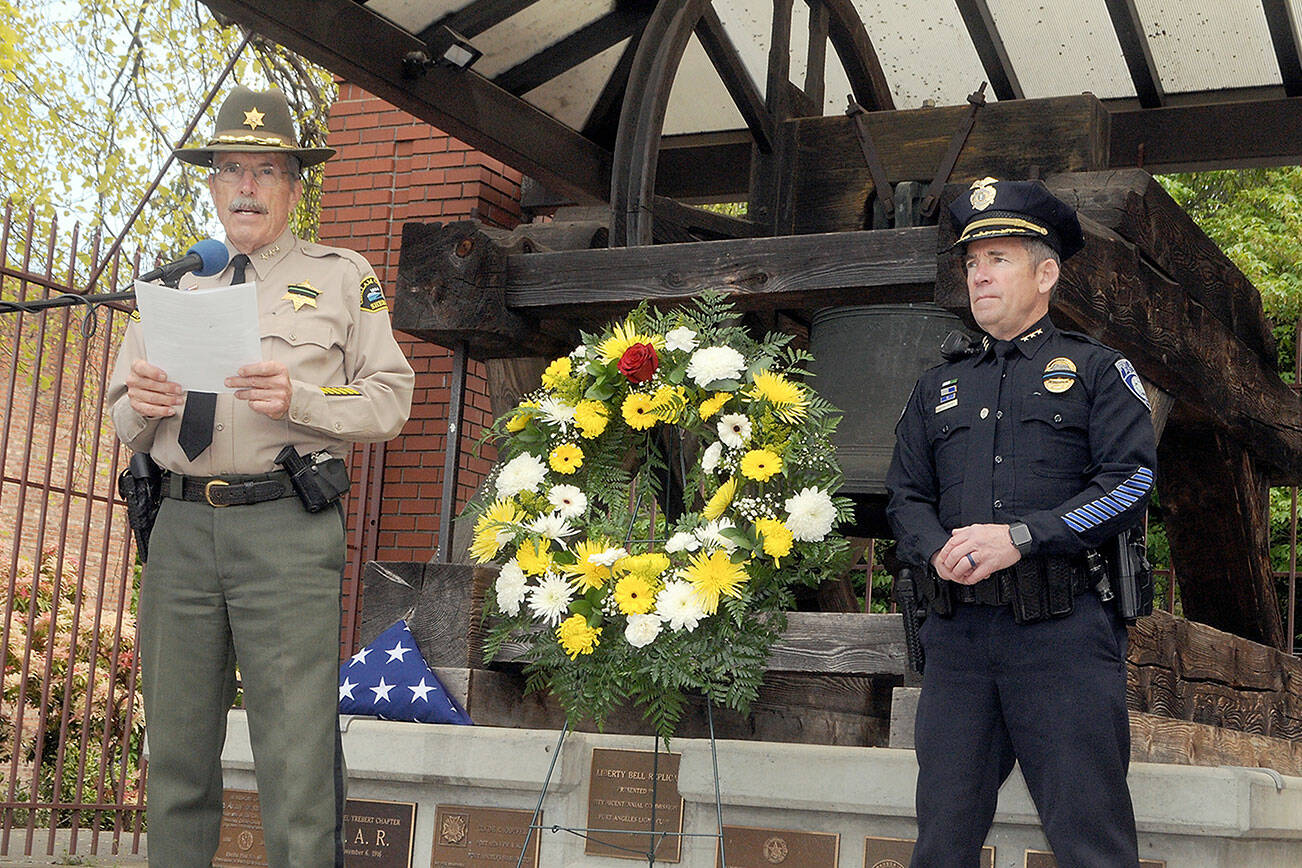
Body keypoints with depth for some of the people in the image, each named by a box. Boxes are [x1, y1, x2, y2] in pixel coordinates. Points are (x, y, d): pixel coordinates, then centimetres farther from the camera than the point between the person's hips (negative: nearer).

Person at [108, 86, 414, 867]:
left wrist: (297, 398, -15)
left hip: (288, 525, -4)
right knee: (177, 748, 7)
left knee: (296, 749, -7)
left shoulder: (342, 276, 10)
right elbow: (124, 424, 22)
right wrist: (142, 406, -2)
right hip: (182, 526, 4)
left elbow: (390, 400, 1)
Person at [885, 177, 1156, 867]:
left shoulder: (1097, 370, 9)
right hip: (958, 632, 4)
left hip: (1063, 634, -4)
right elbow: (905, 495, 18)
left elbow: (1130, 481, -3)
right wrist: (938, 549, -5)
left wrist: (1019, 537, -13)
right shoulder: (939, 385, 22)